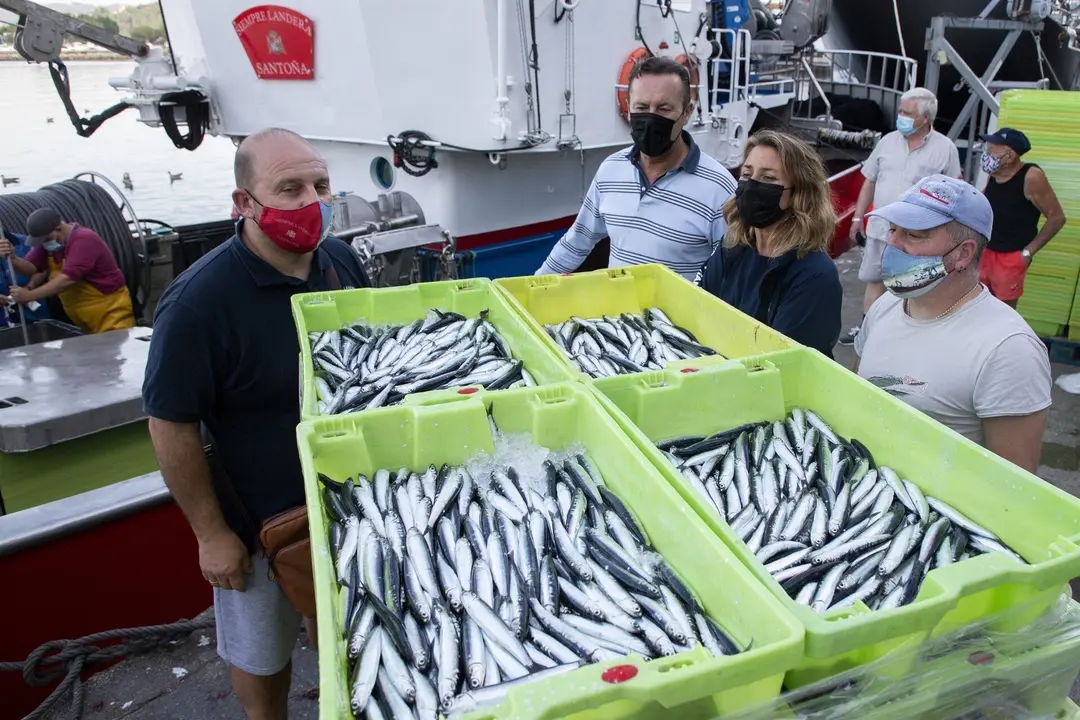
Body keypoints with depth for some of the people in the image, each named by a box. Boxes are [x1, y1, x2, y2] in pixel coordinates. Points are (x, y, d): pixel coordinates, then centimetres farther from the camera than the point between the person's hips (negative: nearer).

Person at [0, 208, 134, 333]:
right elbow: (30, 267, -3)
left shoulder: (84, 239, -22)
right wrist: (12, 258, -25)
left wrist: (29, 295, -28)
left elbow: (67, 279, -29)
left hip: (111, 313, -8)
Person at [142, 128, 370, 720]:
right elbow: (171, 425, -18)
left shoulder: (342, 261, -8)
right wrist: (212, 534, -13)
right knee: (260, 654, 18)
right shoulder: (199, 300, -26)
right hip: (259, 521, -5)